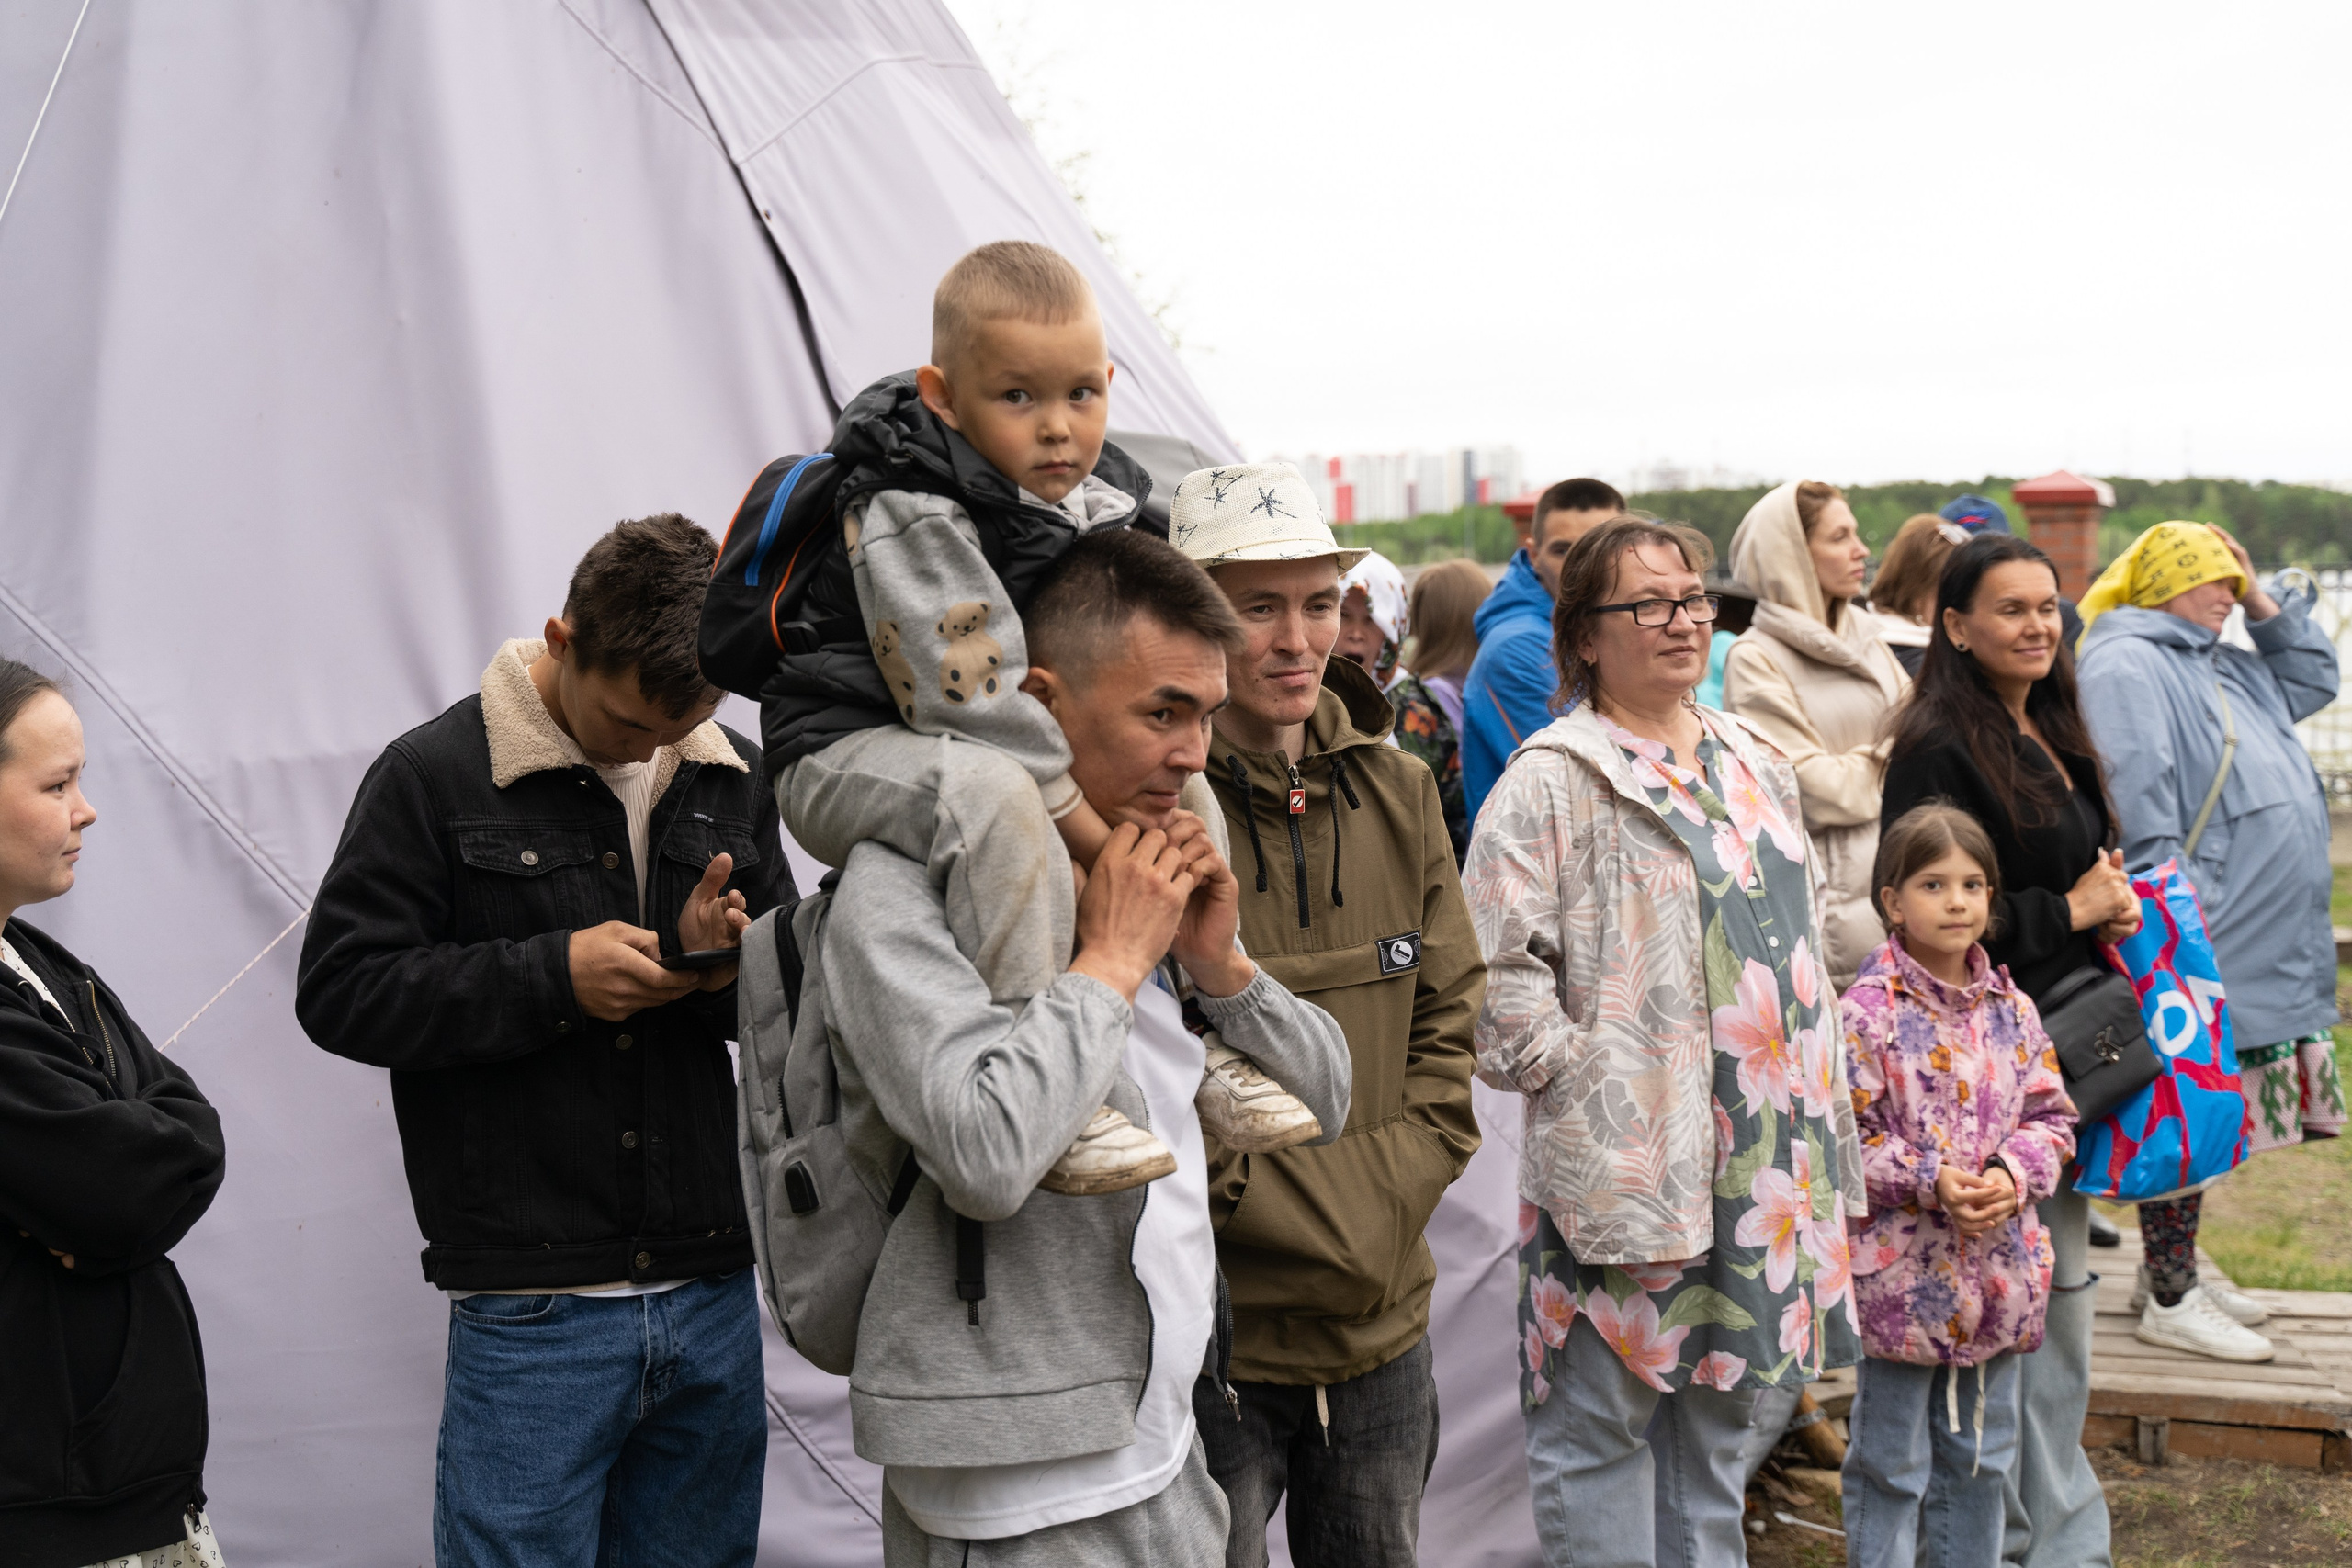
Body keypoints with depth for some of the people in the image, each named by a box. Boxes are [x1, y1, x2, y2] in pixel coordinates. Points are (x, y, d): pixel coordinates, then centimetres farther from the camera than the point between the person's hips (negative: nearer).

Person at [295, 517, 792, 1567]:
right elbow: (340, 991, -7)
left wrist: (717, 962, -7)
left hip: (711, 1292, 5)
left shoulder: (733, 779, 10)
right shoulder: (437, 773, -4)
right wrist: (552, 975, -16)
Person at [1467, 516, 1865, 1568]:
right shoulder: (1554, 780, -9)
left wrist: (1822, 1125, 17)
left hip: (1759, 1157, 7)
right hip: (1629, 1162, -7)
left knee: (1719, 1406, 16)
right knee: (1602, 1426, 1)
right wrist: (1579, 1077, -16)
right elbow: (1498, 964, -16)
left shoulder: (1756, 768, 16)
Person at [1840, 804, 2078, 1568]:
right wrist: (1931, 1182, -21)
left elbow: (2053, 1117, 10)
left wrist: (2014, 1174, -9)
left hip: (1997, 1269, 5)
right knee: (1891, 1461, 4)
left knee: (1982, 1455, 17)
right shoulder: (1868, 1013, -12)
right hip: (1900, 1271, -5)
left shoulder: (2012, 1010, 5)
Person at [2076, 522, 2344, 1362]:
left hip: (2263, 945, 10)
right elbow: (2137, 785, -19)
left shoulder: (2227, 669, 21)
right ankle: (2169, 1299, 2)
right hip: (2204, 943, -10)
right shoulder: (2125, 663, -10)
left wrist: (2264, 606, 20)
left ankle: (2171, 1272, 24)